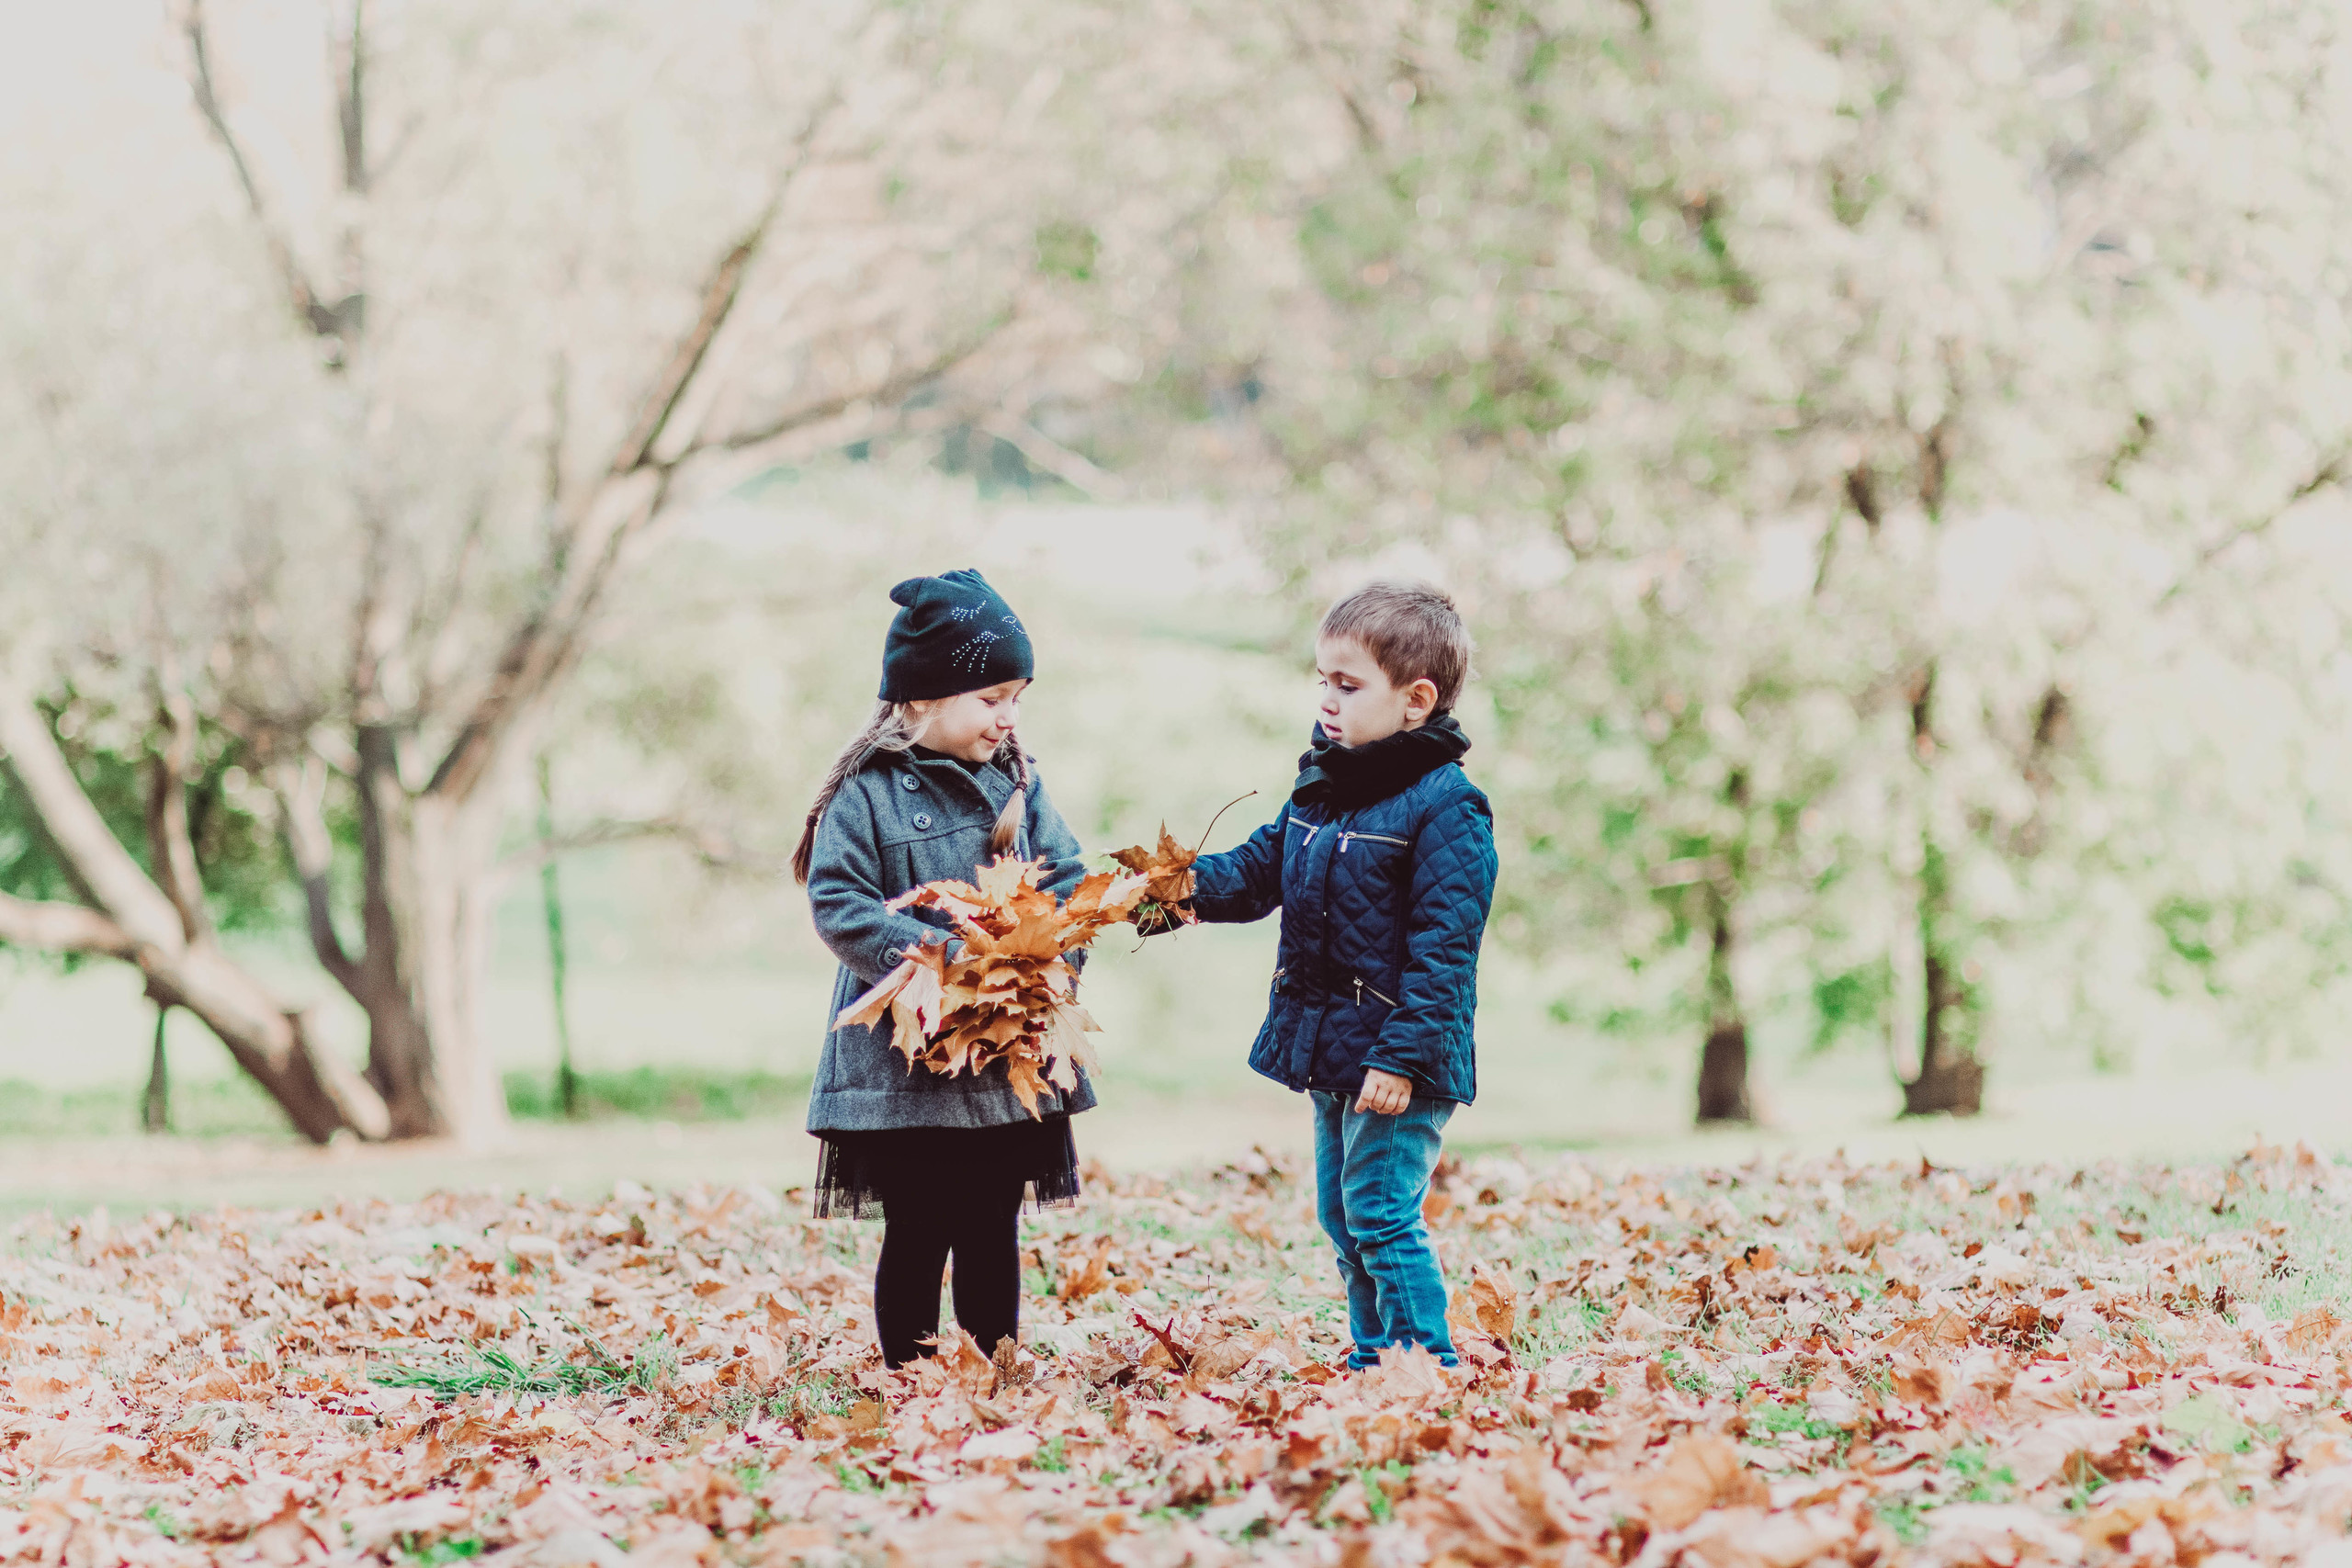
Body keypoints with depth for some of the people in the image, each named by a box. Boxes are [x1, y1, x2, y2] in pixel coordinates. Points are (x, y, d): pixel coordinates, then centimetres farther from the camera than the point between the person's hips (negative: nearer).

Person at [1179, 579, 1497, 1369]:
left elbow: (1442, 949, -19)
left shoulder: (1445, 807, -15)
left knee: (1380, 1214, -10)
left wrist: (1403, 1057, -23)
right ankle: (1373, 1361, 25)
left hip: (1399, 1062, -9)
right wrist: (1180, 886, -2)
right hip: (1330, 1049, 9)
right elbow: (1258, 871, 17)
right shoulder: (1322, 787, 10)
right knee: (1341, 1215, 15)